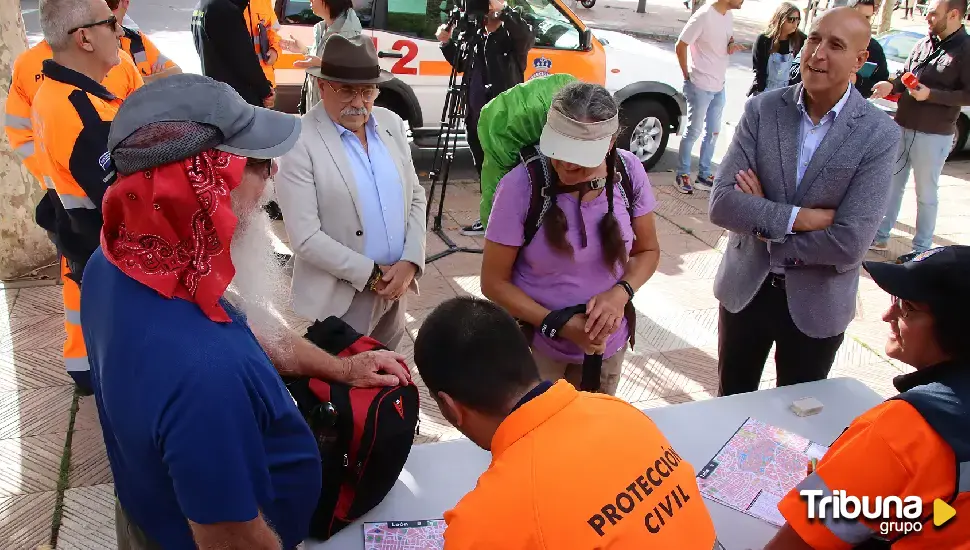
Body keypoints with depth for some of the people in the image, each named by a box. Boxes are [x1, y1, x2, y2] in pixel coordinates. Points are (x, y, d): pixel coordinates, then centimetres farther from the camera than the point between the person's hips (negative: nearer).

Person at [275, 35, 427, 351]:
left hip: (395, 287, 6)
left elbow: (416, 197, 8)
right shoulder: (299, 142, -15)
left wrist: (410, 261, -7)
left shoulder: (392, 124, 3)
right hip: (340, 299, -5)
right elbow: (306, 238, -18)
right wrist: (372, 274, -14)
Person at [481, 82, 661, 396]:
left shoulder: (628, 172, -14)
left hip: (608, 344, 4)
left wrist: (620, 293, -19)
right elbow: (494, 282, -15)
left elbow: (647, 250, 0)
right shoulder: (521, 185, -23)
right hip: (537, 347, -3)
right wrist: (559, 325, -23)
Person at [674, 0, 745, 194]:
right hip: (701, 87, -8)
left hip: (719, 87, 8)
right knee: (694, 132, 3)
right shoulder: (704, 16, -20)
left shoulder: (729, 16, 4)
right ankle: (682, 175, 16)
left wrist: (732, 45, -3)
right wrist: (688, 76, -9)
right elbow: (680, 46, -16)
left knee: (712, 132, 15)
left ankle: (704, 175, 27)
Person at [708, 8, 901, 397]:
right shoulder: (762, 110, -8)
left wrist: (765, 227, -15)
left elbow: (849, 245, -20)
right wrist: (797, 218, -22)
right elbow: (721, 203, -15)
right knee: (730, 404, 19)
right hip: (744, 288, 2)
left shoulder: (879, 135, -14)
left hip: (816, 304, -1)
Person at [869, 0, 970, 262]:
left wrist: (931, 95, -21)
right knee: (892, 185, 15)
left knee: (926, 194, 5)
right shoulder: (924, 44, 7)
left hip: (933, 136, -6)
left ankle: (921, 248, 16)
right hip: (903, 127, 6)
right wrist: (892, 86, -5)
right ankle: (881, 236, 28)